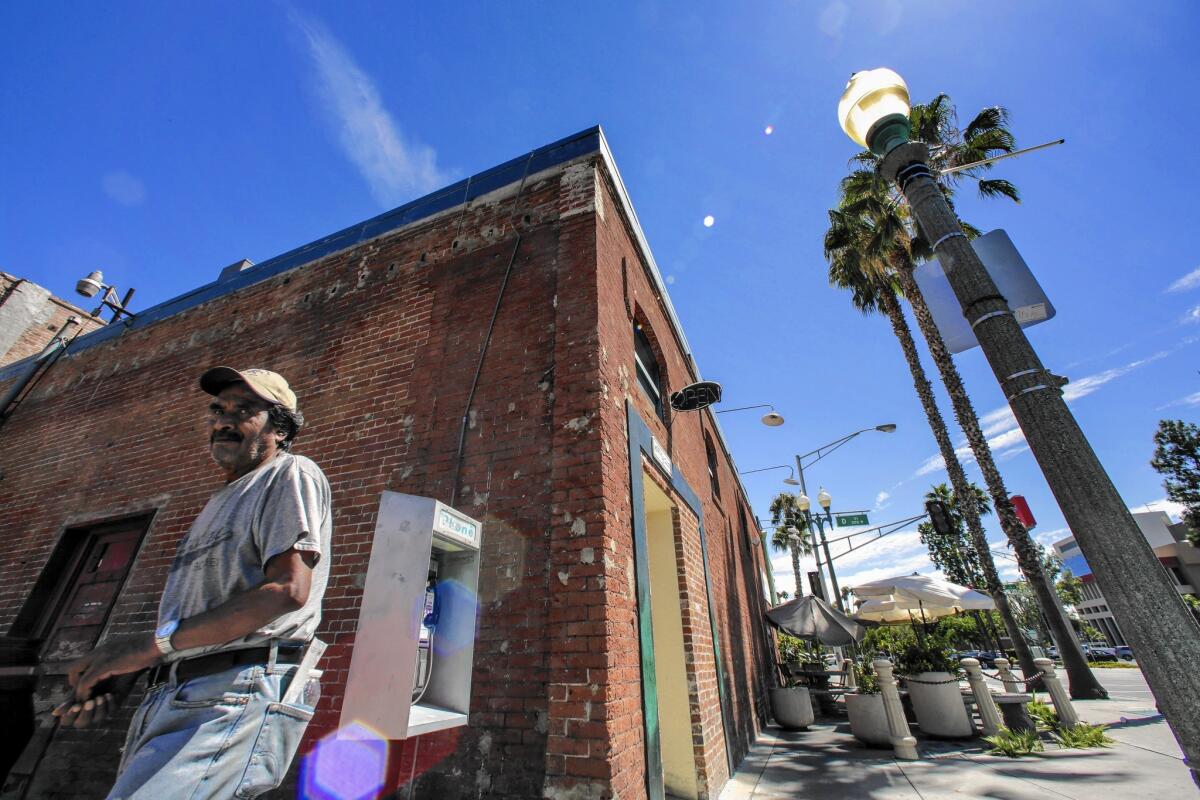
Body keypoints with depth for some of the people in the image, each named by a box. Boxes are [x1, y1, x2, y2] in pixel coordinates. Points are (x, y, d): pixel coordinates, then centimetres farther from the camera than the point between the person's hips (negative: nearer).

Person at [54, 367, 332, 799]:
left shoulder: (291, 475, -6)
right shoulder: (221, 503, 25)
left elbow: (288, 590, -19)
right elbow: (187, 610, 22)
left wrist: (154, 643, -14)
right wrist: (122, 675, 6)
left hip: (237, 699, -9)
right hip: (171, 699, 9)